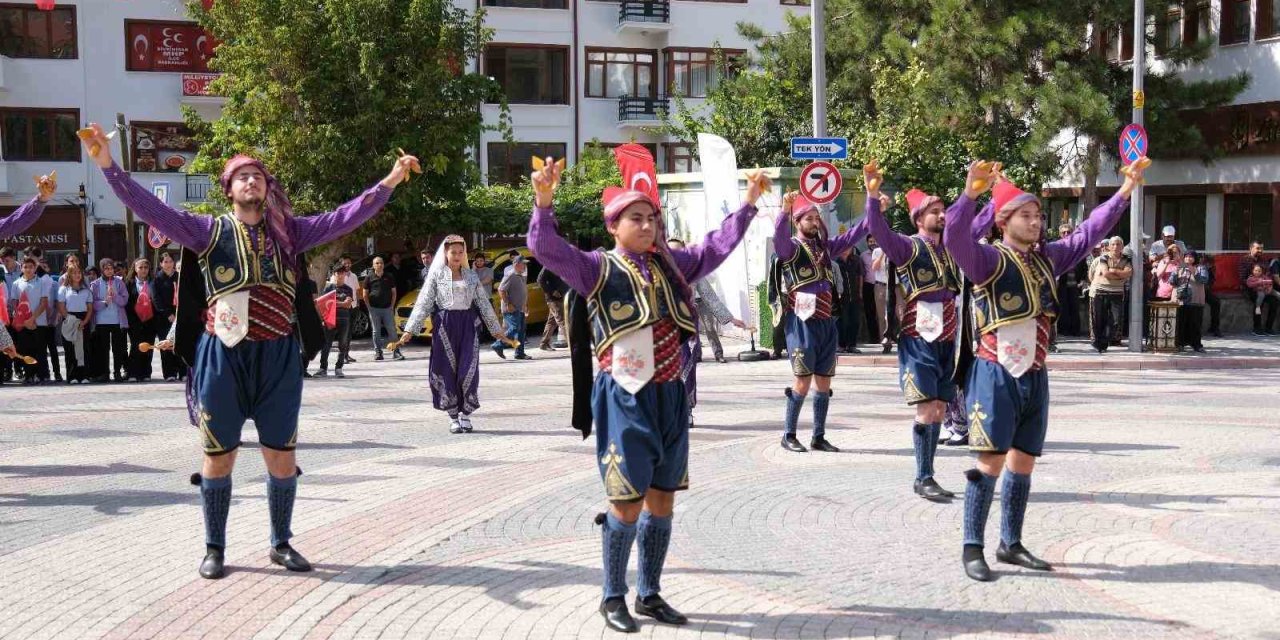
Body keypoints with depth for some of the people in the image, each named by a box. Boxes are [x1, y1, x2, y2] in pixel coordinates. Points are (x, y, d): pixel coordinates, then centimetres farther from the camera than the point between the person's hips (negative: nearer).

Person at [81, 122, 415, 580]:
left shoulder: (288, 231, 8)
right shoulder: (208, 231, 2)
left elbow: (346, 217, 4)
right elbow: (151, 209, -6)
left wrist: (389, 181, -4)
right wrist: (108, 165, -16)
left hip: (278, 357, 2)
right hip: (223, 355, -2)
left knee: (281, 455, 8)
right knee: (220, 454, 7)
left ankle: (281, 543, 24)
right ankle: (214, 548, 21)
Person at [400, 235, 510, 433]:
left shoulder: (471, 276, 10)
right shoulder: (436, 275, 3)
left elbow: (483, 304, 14)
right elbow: (423, 303, -1)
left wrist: (496, 329, 14)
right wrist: (410, 329, -8)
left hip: (468, 325, 2)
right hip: (444, 326, -2)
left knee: (468, 370, -4)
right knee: (447, 370, 0)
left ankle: (465, 414, 9)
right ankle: (453, 416, 10)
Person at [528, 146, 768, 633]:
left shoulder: (671, 265, 11)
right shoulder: (597, 269, -5)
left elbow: (717, 246, 21)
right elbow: (546, 248, -16)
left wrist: (748, 203, 16)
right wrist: (543, 201, -31)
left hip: (669, 397, 6)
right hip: (624, 398, -6)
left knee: (662, 499, 11)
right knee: (627, 501, -3)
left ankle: (650, 593, 25)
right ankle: (614, 597, 14)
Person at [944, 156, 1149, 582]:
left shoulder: (1048, 257, 11)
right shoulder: (989, 259, -10)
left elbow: (1090, 232, 19)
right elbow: (955, 240, -29)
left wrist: (1126, 189, 16)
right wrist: (970, 194, -44)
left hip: (1035, 377, 7)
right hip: (996, 375, -7)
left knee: (1023, 461, 12)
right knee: (991, 461, -8)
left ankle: (1010, 544, 23)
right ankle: (972, 548, 0)